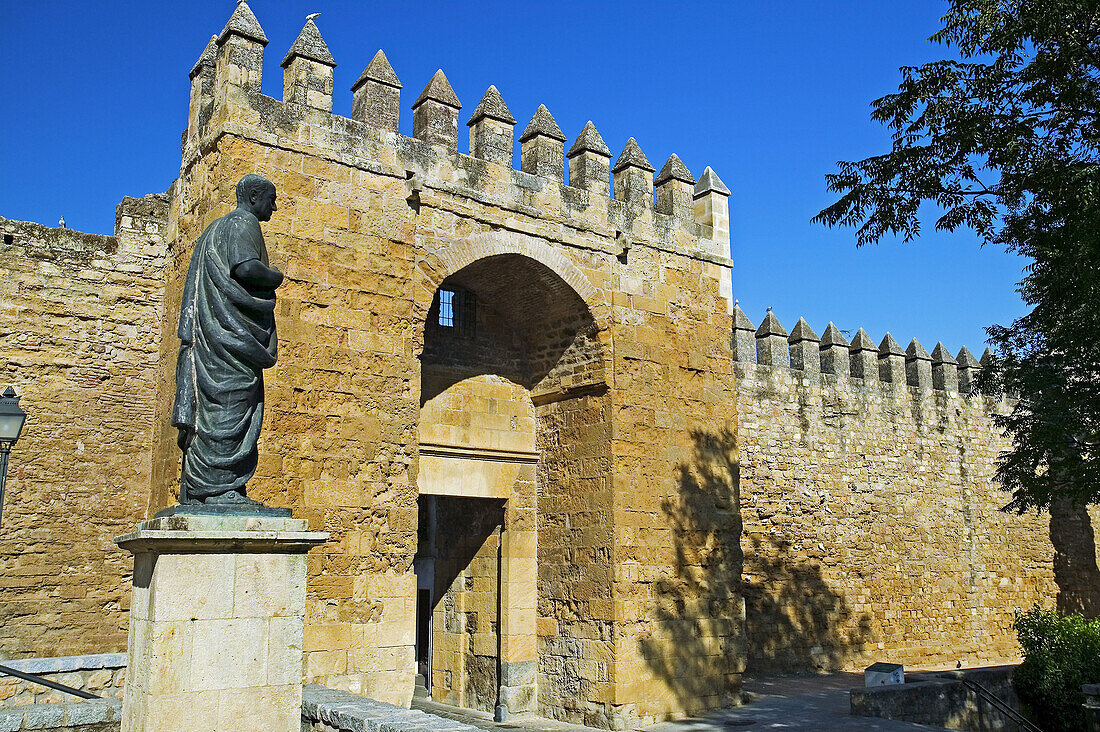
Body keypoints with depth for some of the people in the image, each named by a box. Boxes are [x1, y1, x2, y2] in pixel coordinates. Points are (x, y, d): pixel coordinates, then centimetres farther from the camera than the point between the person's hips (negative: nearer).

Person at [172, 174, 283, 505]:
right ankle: (218, 487, -14)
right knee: (230, 404, -12)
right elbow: (246, 267, -20)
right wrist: (276, 277, -3)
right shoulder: (243, 224, -4)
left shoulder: (216, 229, 27)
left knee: (212, 407, 6)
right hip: (232, 329, -10)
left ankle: (196, 490, 6)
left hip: (212, 328, 10)